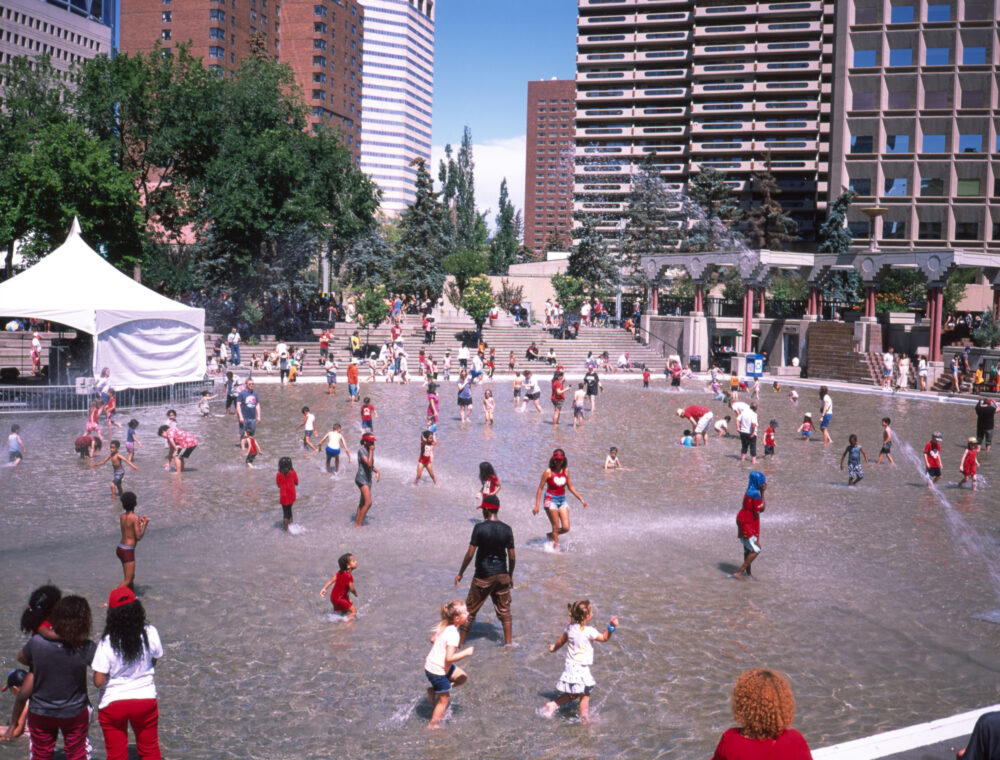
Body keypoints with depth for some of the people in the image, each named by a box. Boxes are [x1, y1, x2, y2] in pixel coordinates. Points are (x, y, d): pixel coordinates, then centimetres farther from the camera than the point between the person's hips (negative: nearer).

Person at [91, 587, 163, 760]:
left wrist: (113, 673, 0)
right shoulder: (150, 633, -15)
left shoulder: (107, 643, -23)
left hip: (113, 703, -2)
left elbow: (99, 681, -19)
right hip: (146, 699, 2)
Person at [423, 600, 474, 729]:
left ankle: (433, 690, 20)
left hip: (431, 664, 9)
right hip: (437, 671, -9)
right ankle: (434, 725, 19)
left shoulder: (443, 625, -1)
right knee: (444, 699, 7)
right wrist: (466, 652, -21)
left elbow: (432, 639, 14)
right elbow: (449, 658, -31)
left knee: (462, 677, 20)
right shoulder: (453, 634, -28)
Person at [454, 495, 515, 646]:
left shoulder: (479, 528, -14)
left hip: (483, 577, -3)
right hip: (502, 575, 3)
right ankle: (508, 641, 18)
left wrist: (460, 573, -3)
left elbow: (470, 553, -14)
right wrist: (510, 575, 15)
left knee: (470, 610, 10)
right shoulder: (506, 529, -3)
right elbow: (512, 556, 0)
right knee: (504, 609, 15)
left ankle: (461, 641, 18)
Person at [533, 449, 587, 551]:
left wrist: (581, 499, 12)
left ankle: (549, 535, 23)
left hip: (562, 500, 5)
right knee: (556, 527, -7)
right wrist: (537, 505, -10)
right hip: (551, 500, -5)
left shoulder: (566, 471, 3)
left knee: (566, 528, -2)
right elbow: (540, 488, -6)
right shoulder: (548, 472, -10)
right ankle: (555, 546, 5)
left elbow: (570, 487, 14)